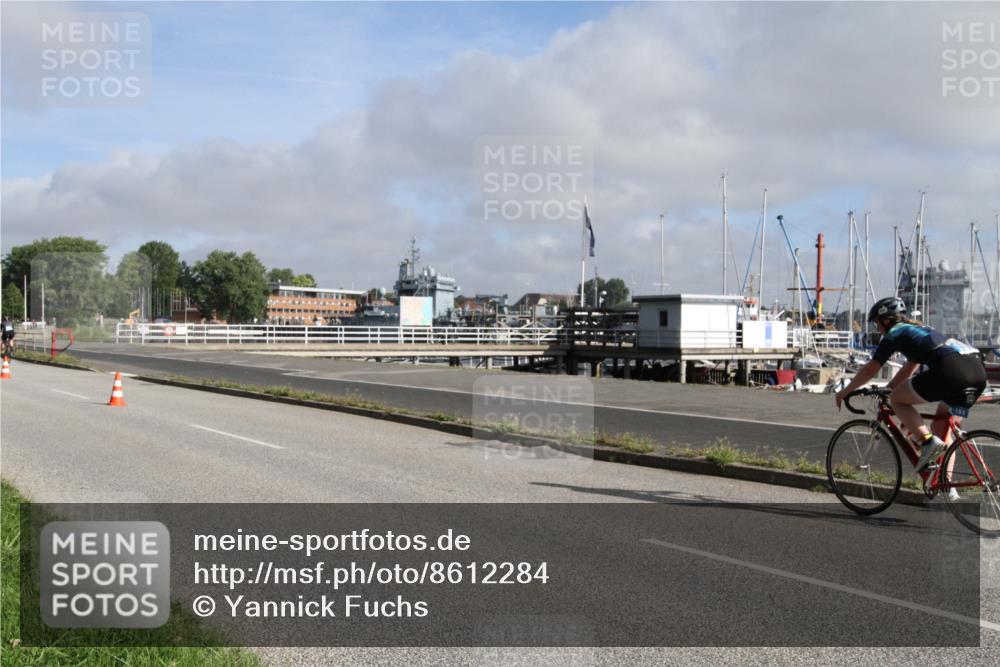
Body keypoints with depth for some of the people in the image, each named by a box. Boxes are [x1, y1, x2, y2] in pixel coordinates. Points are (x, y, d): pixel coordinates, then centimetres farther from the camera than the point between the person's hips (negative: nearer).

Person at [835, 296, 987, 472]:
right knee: (942, 423, 22)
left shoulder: (894, 334, 11)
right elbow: (909, 370, 43)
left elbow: (869, 370, 14)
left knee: (897, 399, 9)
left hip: (950, 369, -8)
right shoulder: (919, 330, 34)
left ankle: (927, 441, -9)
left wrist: (845, 391, 26)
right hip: (978, 371, 8)